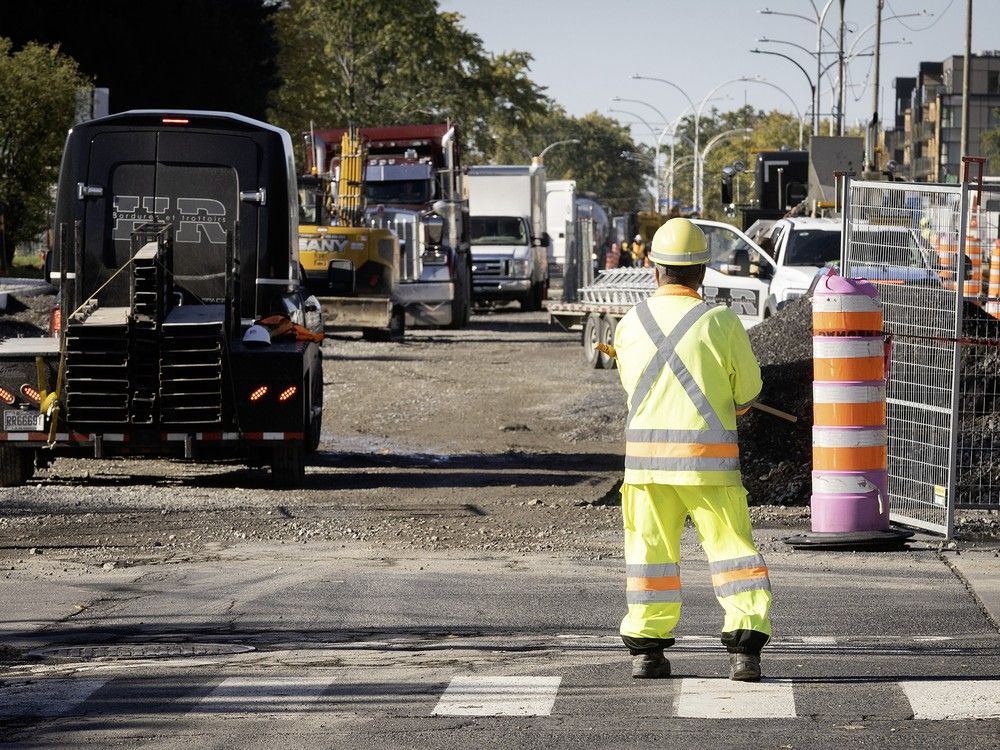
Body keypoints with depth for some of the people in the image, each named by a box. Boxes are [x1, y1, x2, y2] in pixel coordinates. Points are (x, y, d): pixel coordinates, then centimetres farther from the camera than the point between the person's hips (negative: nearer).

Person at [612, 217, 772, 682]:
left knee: (650, 549, 12)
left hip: (645, 453, 3)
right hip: (707, 457, -3)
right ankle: (744, 649, -4)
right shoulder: (721, 324, -8)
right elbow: (747, 390, 2)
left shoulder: (630, 326, 2)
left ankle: (646, 649, 12)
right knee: (731, 546, 4)